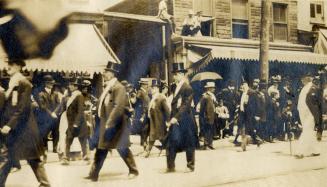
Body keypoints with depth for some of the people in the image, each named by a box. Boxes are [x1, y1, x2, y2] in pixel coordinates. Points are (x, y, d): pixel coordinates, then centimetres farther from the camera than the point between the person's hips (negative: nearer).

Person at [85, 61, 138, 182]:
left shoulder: (119, 87, -15)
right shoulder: (107, 87, 14)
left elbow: (118, 106, -22)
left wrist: (109, 122, -24)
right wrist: (103, 121, 12)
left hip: (115, 123, -9)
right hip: (106, 123, 9)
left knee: (121, 147, 1)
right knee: (101, 148, 9)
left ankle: (133, 170, 16)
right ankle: (94, 174, 13)